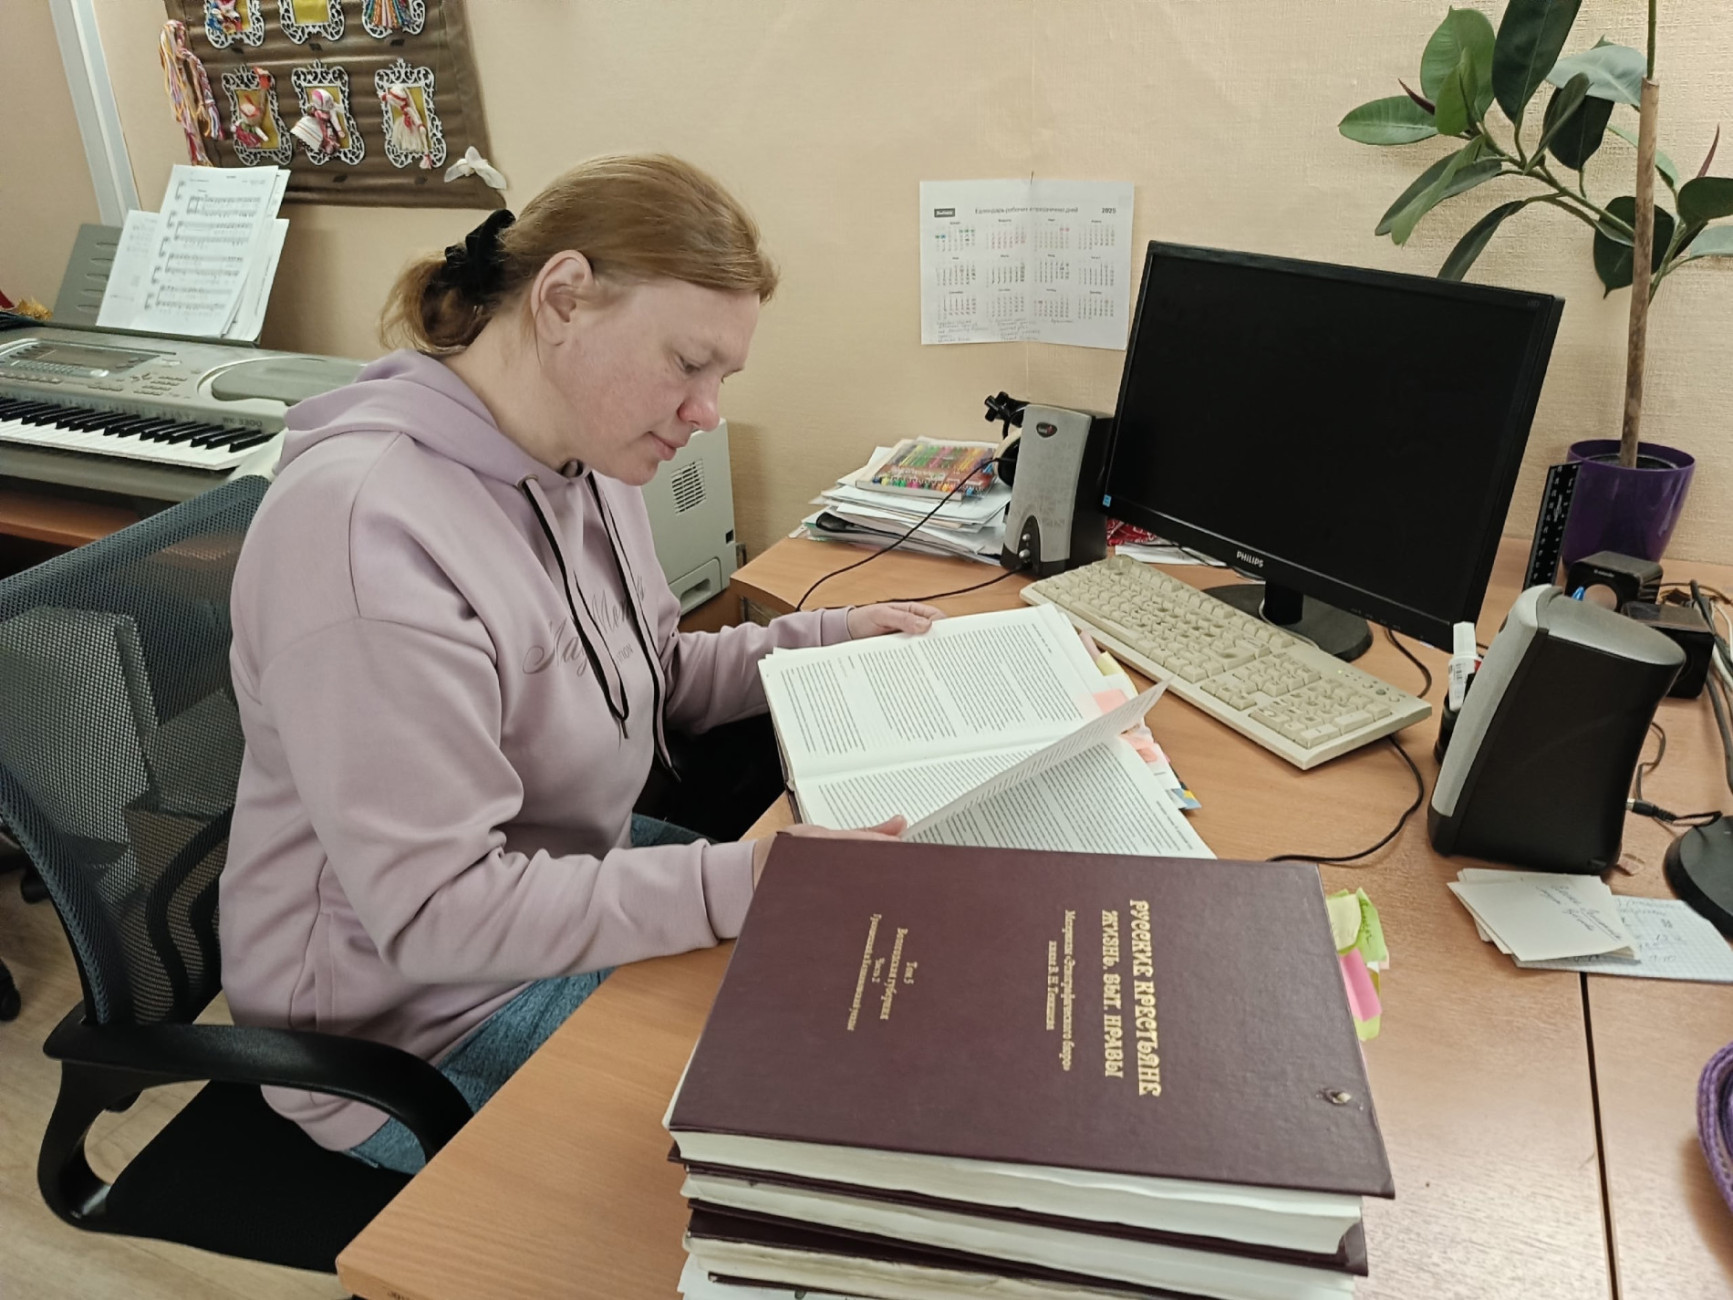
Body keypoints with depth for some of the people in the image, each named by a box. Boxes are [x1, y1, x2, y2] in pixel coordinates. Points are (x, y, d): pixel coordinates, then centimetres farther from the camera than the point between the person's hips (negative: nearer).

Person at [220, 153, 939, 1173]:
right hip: (415, 1022, -8)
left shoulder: (582, 462, -1)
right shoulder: (365, 527, -30)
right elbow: (437, 911, -30)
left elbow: (649, 678, 13)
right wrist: (744, 883, -36)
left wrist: (824, 641, 0)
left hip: (573, 882, 9)